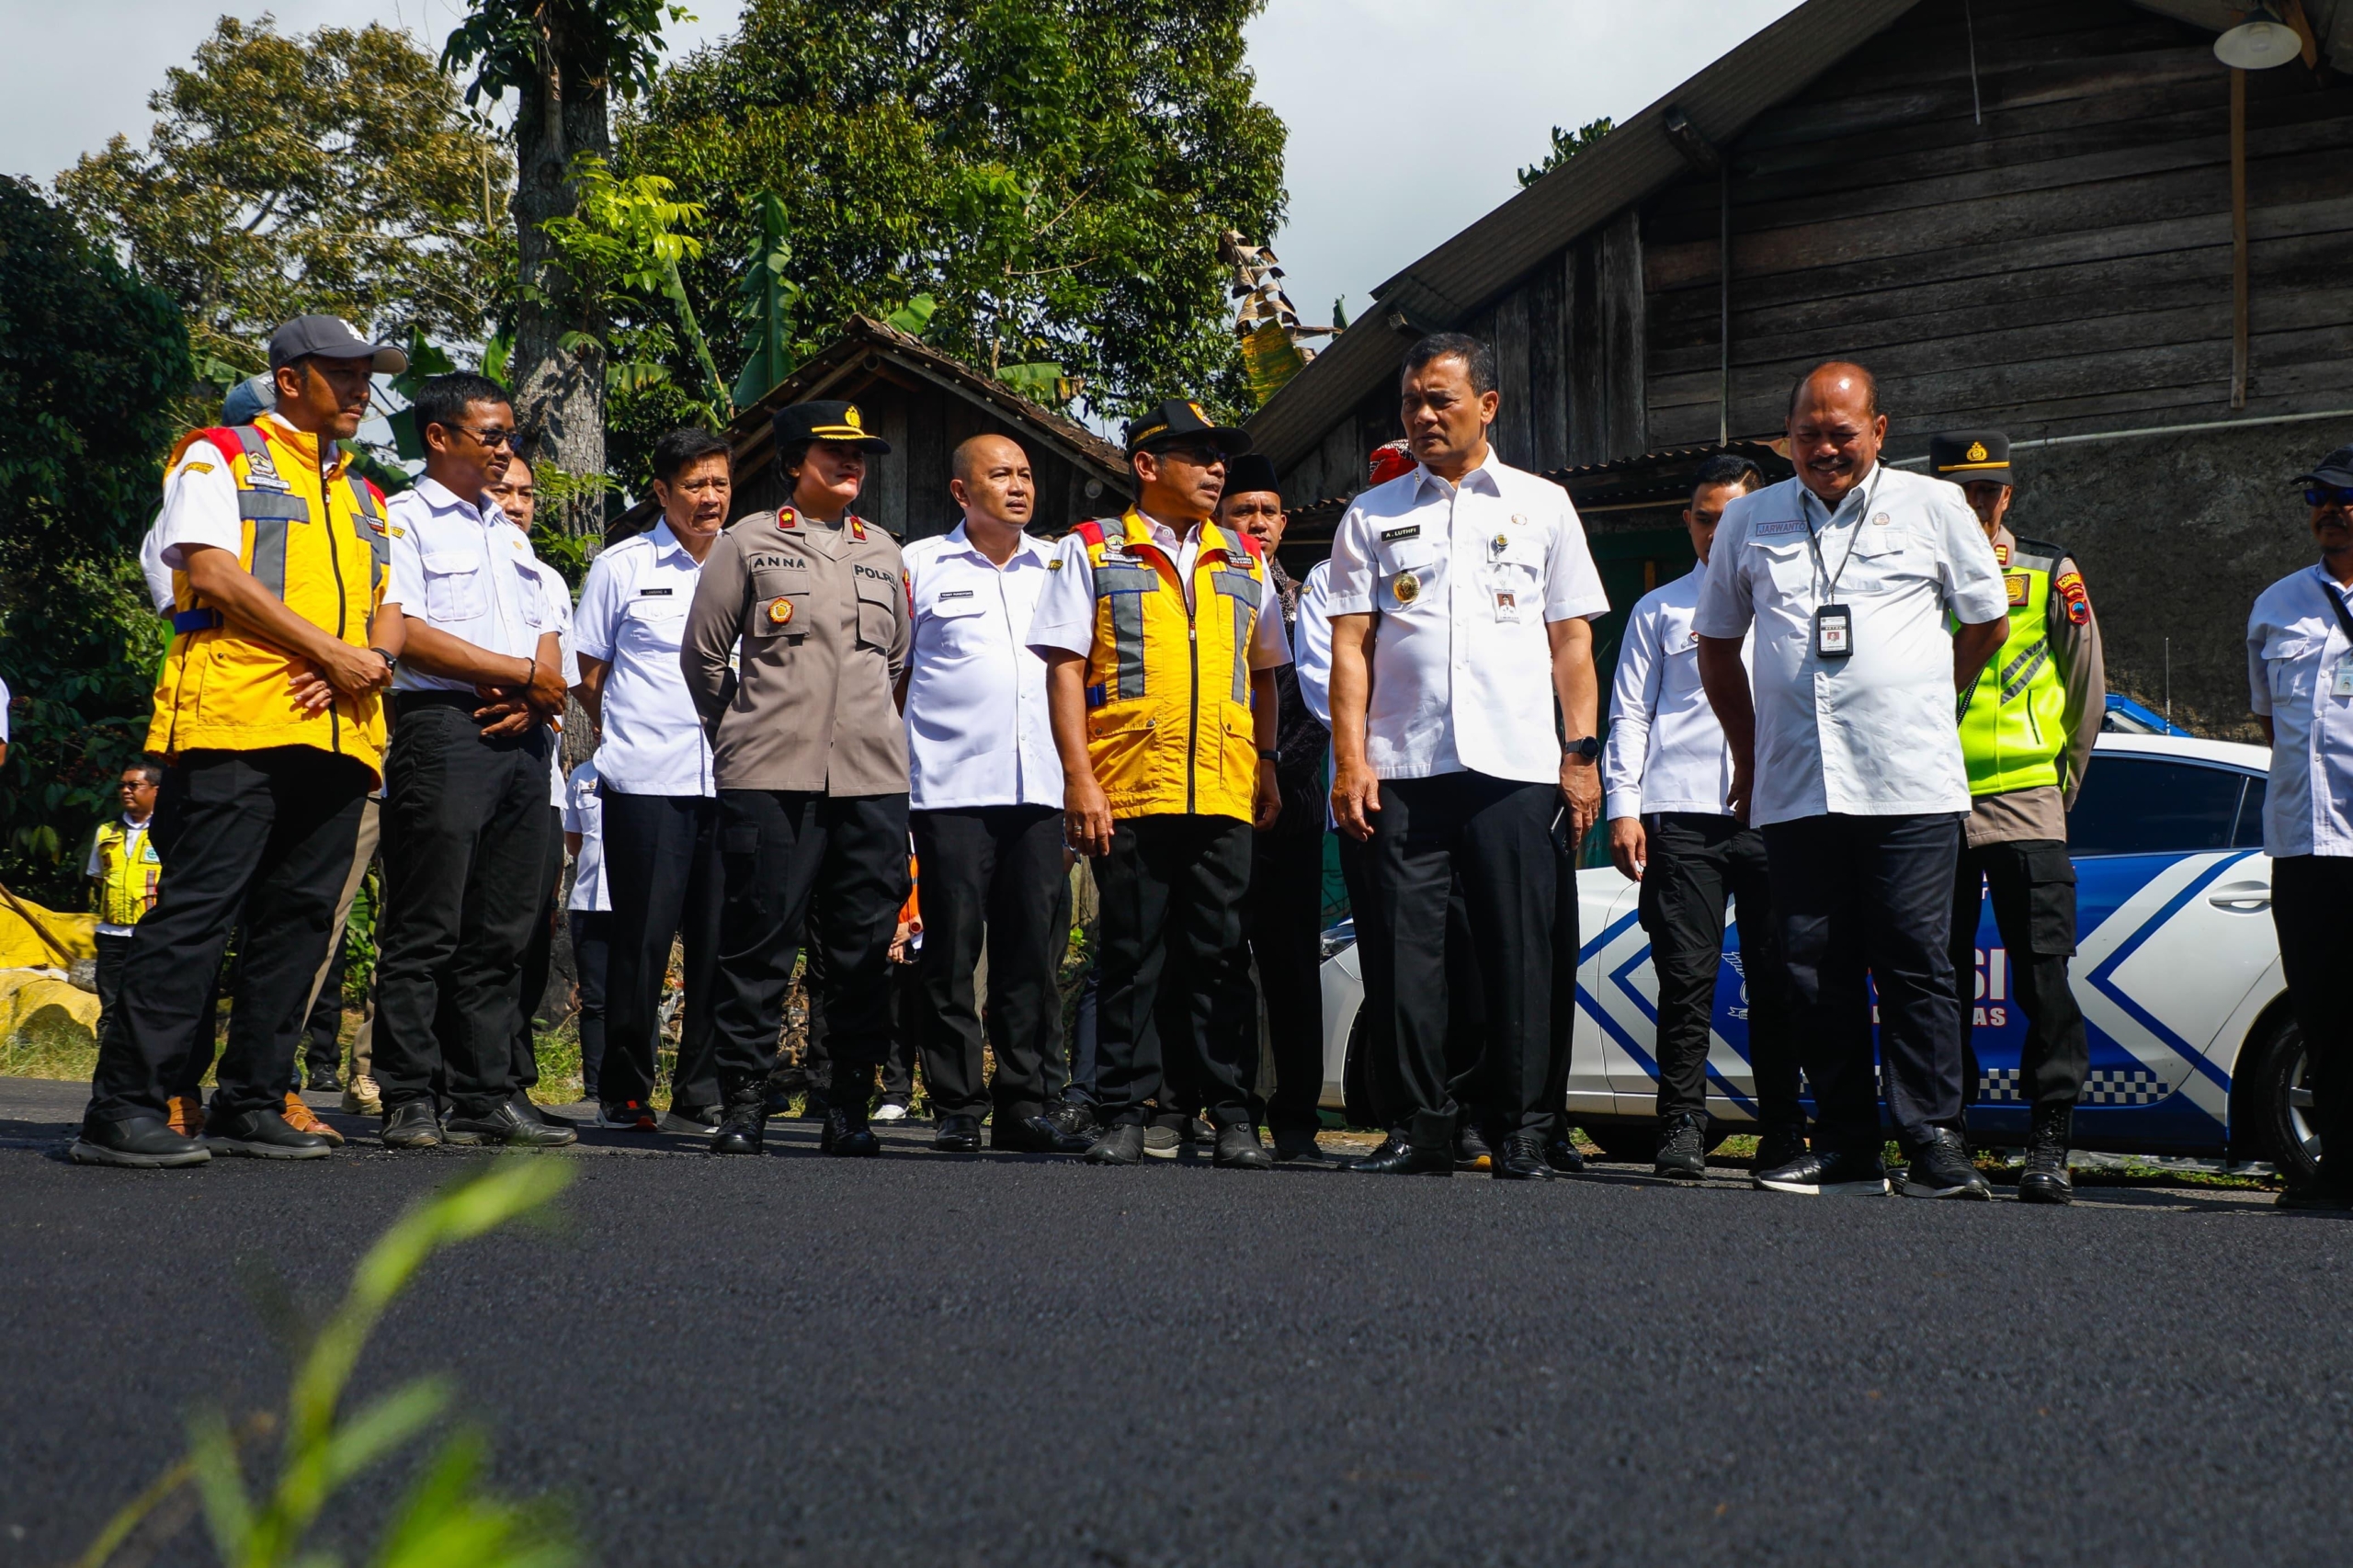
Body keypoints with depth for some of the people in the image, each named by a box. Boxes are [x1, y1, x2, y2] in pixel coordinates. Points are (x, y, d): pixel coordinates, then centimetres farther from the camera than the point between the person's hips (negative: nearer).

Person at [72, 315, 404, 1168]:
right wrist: (331, 652, -11)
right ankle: (123, 1109, -11)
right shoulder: (219, 457, 7)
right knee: (196, 908, -12)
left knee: (298, 916, 4)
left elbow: (391, 614, 21)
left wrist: (366, 666, -3)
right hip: (235, 719, -7)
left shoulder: (364, 497, 26)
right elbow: (213, 575, -7)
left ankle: (251, 1103, 10)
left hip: (338, 735, 7)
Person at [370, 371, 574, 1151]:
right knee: (426, 930, -6)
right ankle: (409, 1100, -2)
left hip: (521, 736, 7)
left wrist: (537, 694, -2)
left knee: (503, 930, 6)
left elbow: (547, 638, 21)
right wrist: (521, 672, -9)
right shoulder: (403, 519, 1)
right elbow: (404, 631, -11)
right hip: (443, 729, -7)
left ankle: (489, 1095, 11)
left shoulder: (509, 533, 25)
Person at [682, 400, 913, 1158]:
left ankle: (849, 1108, 10)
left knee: (863, 947, 3)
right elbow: (703, 654, 10)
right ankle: (742, 1102, 3)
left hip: (872, 779, 3)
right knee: (759, 940, -4)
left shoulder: (884, 551, 17)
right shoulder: (748, 542, 6)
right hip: (769, 778, -3)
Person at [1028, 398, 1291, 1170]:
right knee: (1130, 954, 1)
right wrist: (1078, 777, -7)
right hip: (1125, 790, -2)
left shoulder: (1243, 559, 19)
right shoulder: (1091, 550, 8)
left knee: (1219, 955, 2)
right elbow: (1065, 669, 1)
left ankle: (1231, 1114, 6)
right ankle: (1125, 1113, 7)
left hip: (1224, 791, 3)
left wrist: (1266, 765, 13)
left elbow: (1262, 671, 23)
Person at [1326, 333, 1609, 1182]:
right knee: (1404, 954, 0)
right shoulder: (1372, 515, 13)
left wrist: (1582, 754, 2)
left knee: (1519, 954, -1)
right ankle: (1425, 1127, 9)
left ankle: (1523, 1133, 7)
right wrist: (1350, 758, -2)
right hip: (1402, 769, 1)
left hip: (1516, 764, -1)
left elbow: (1572, 641, 11)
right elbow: (1351, 645, 8)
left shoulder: (1542, 505, 12)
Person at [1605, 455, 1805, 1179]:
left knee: (1776, 979, 0)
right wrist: (1622, 806, 1)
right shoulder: (1659, 609, 17)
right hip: (1681, 813, 0)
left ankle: (1782, 1132, 8)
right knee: (1687, 975, -4)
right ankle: (1683, 1126, 1)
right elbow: (1629, 715, 13)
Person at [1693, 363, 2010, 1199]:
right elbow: (1716, 642, 22)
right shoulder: (1749, 520, 13)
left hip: (1910, 784, -3)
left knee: (1914, 966, -6)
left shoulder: (1932, 506, 7)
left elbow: (1988, 620, 18)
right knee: (1814, 972, 3)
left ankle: (1935, 1143, 0)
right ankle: (1845, 1145, 11)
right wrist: (1748, 753, 20)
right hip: (1794, 789, 3)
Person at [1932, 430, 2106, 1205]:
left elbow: (2087, 691, 12)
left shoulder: (2051, 577, 8)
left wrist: (2063, 777, 11)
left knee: (2043, 974, -7)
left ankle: (2050, 1141, -4)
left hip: (2023, 800, -1)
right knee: (1940, 979, 5)